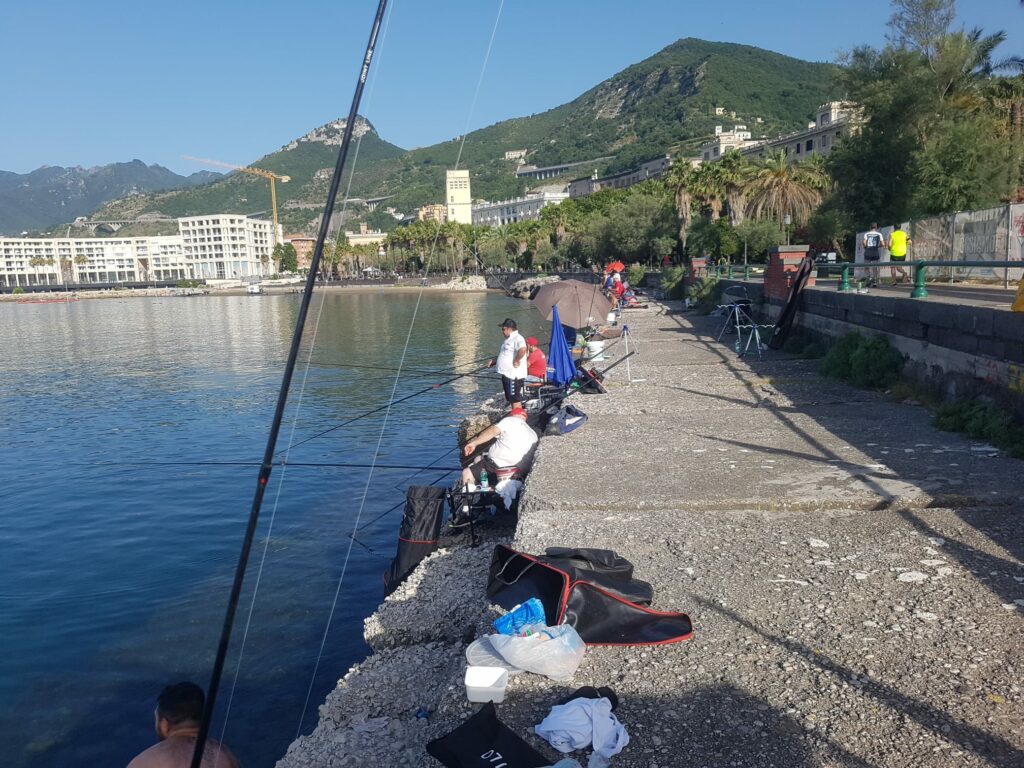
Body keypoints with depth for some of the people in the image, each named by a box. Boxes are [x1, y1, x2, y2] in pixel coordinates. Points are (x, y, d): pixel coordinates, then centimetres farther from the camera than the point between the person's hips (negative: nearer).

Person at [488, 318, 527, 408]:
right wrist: (494, 361, 19)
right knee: (510, 399, 17)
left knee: (515, 399, -6)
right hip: (507, 374, 11)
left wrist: (516, 361, -25)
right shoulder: (509, 339, 18)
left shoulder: (517, 338, -16)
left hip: (514, 375, -11)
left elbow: (522, 350, -36)